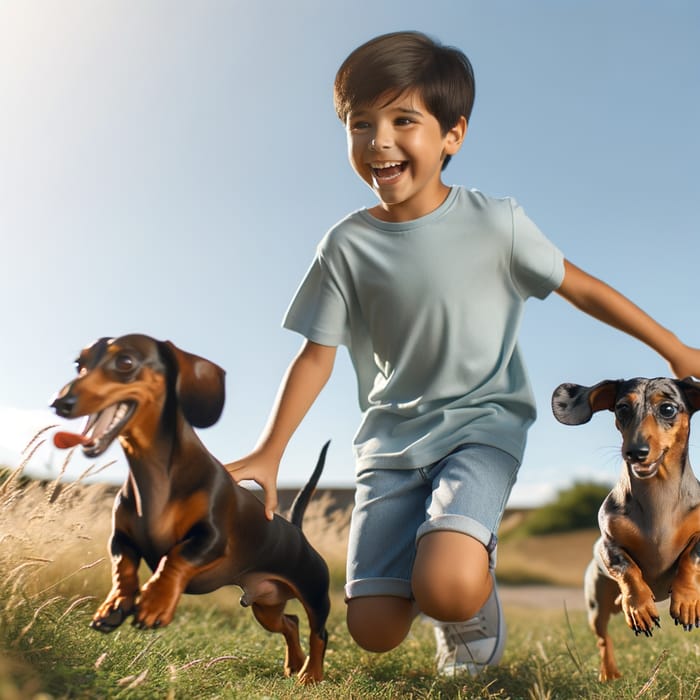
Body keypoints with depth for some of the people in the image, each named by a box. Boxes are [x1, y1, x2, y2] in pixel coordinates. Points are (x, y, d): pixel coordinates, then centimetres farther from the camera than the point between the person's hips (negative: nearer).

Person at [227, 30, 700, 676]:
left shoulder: (495, 223, -10)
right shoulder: (346, 245, -5)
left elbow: (581, 288, 2)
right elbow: (316, 355, -1)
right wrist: (267, 454, -8)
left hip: (483, 423, -2)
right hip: (392, 434, 2)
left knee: (447, 590, -27)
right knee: (374, 628, -4)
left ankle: (475, 627, 12)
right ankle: (430, 553, 29)